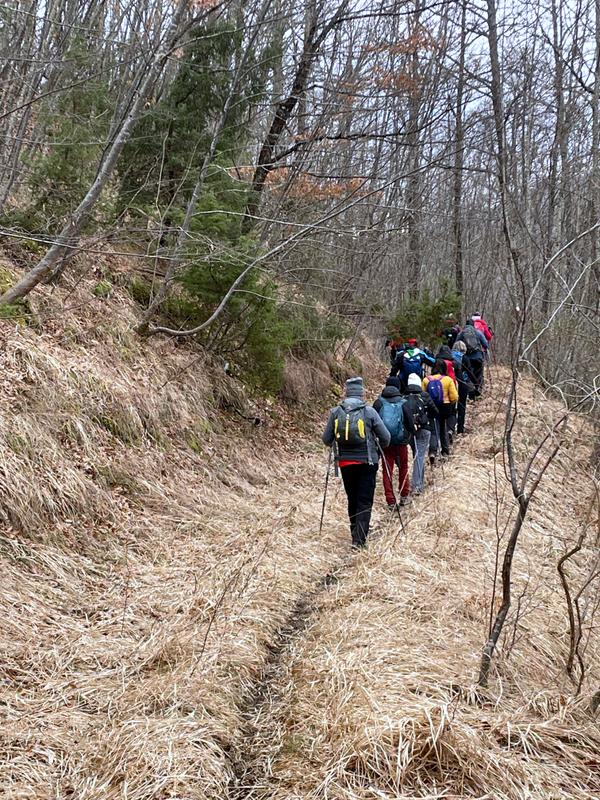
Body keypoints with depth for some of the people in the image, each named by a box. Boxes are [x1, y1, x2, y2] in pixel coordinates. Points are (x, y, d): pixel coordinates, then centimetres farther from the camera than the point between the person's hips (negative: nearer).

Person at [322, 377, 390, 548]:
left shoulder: (335, 412, -4)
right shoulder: (369, 412, -10)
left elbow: (326, 439, 1)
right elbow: (386, 438, -6)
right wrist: (378, 447, 16)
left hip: (345, 462, 3)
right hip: (367, 462, -3)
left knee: (352, 499, 19)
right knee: (365, 502, 3)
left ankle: (355, 532, 33)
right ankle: (359, 539, -5)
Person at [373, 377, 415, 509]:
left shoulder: (379, 402, -5)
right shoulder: (403, 403, -10)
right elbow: (410, 423, -7)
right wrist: (411, 434, 12)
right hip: (401, 442, -1)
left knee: (387, 471, 7)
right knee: (403, 468, 19)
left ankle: (391, 502, 6)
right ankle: (404, 496, 27)